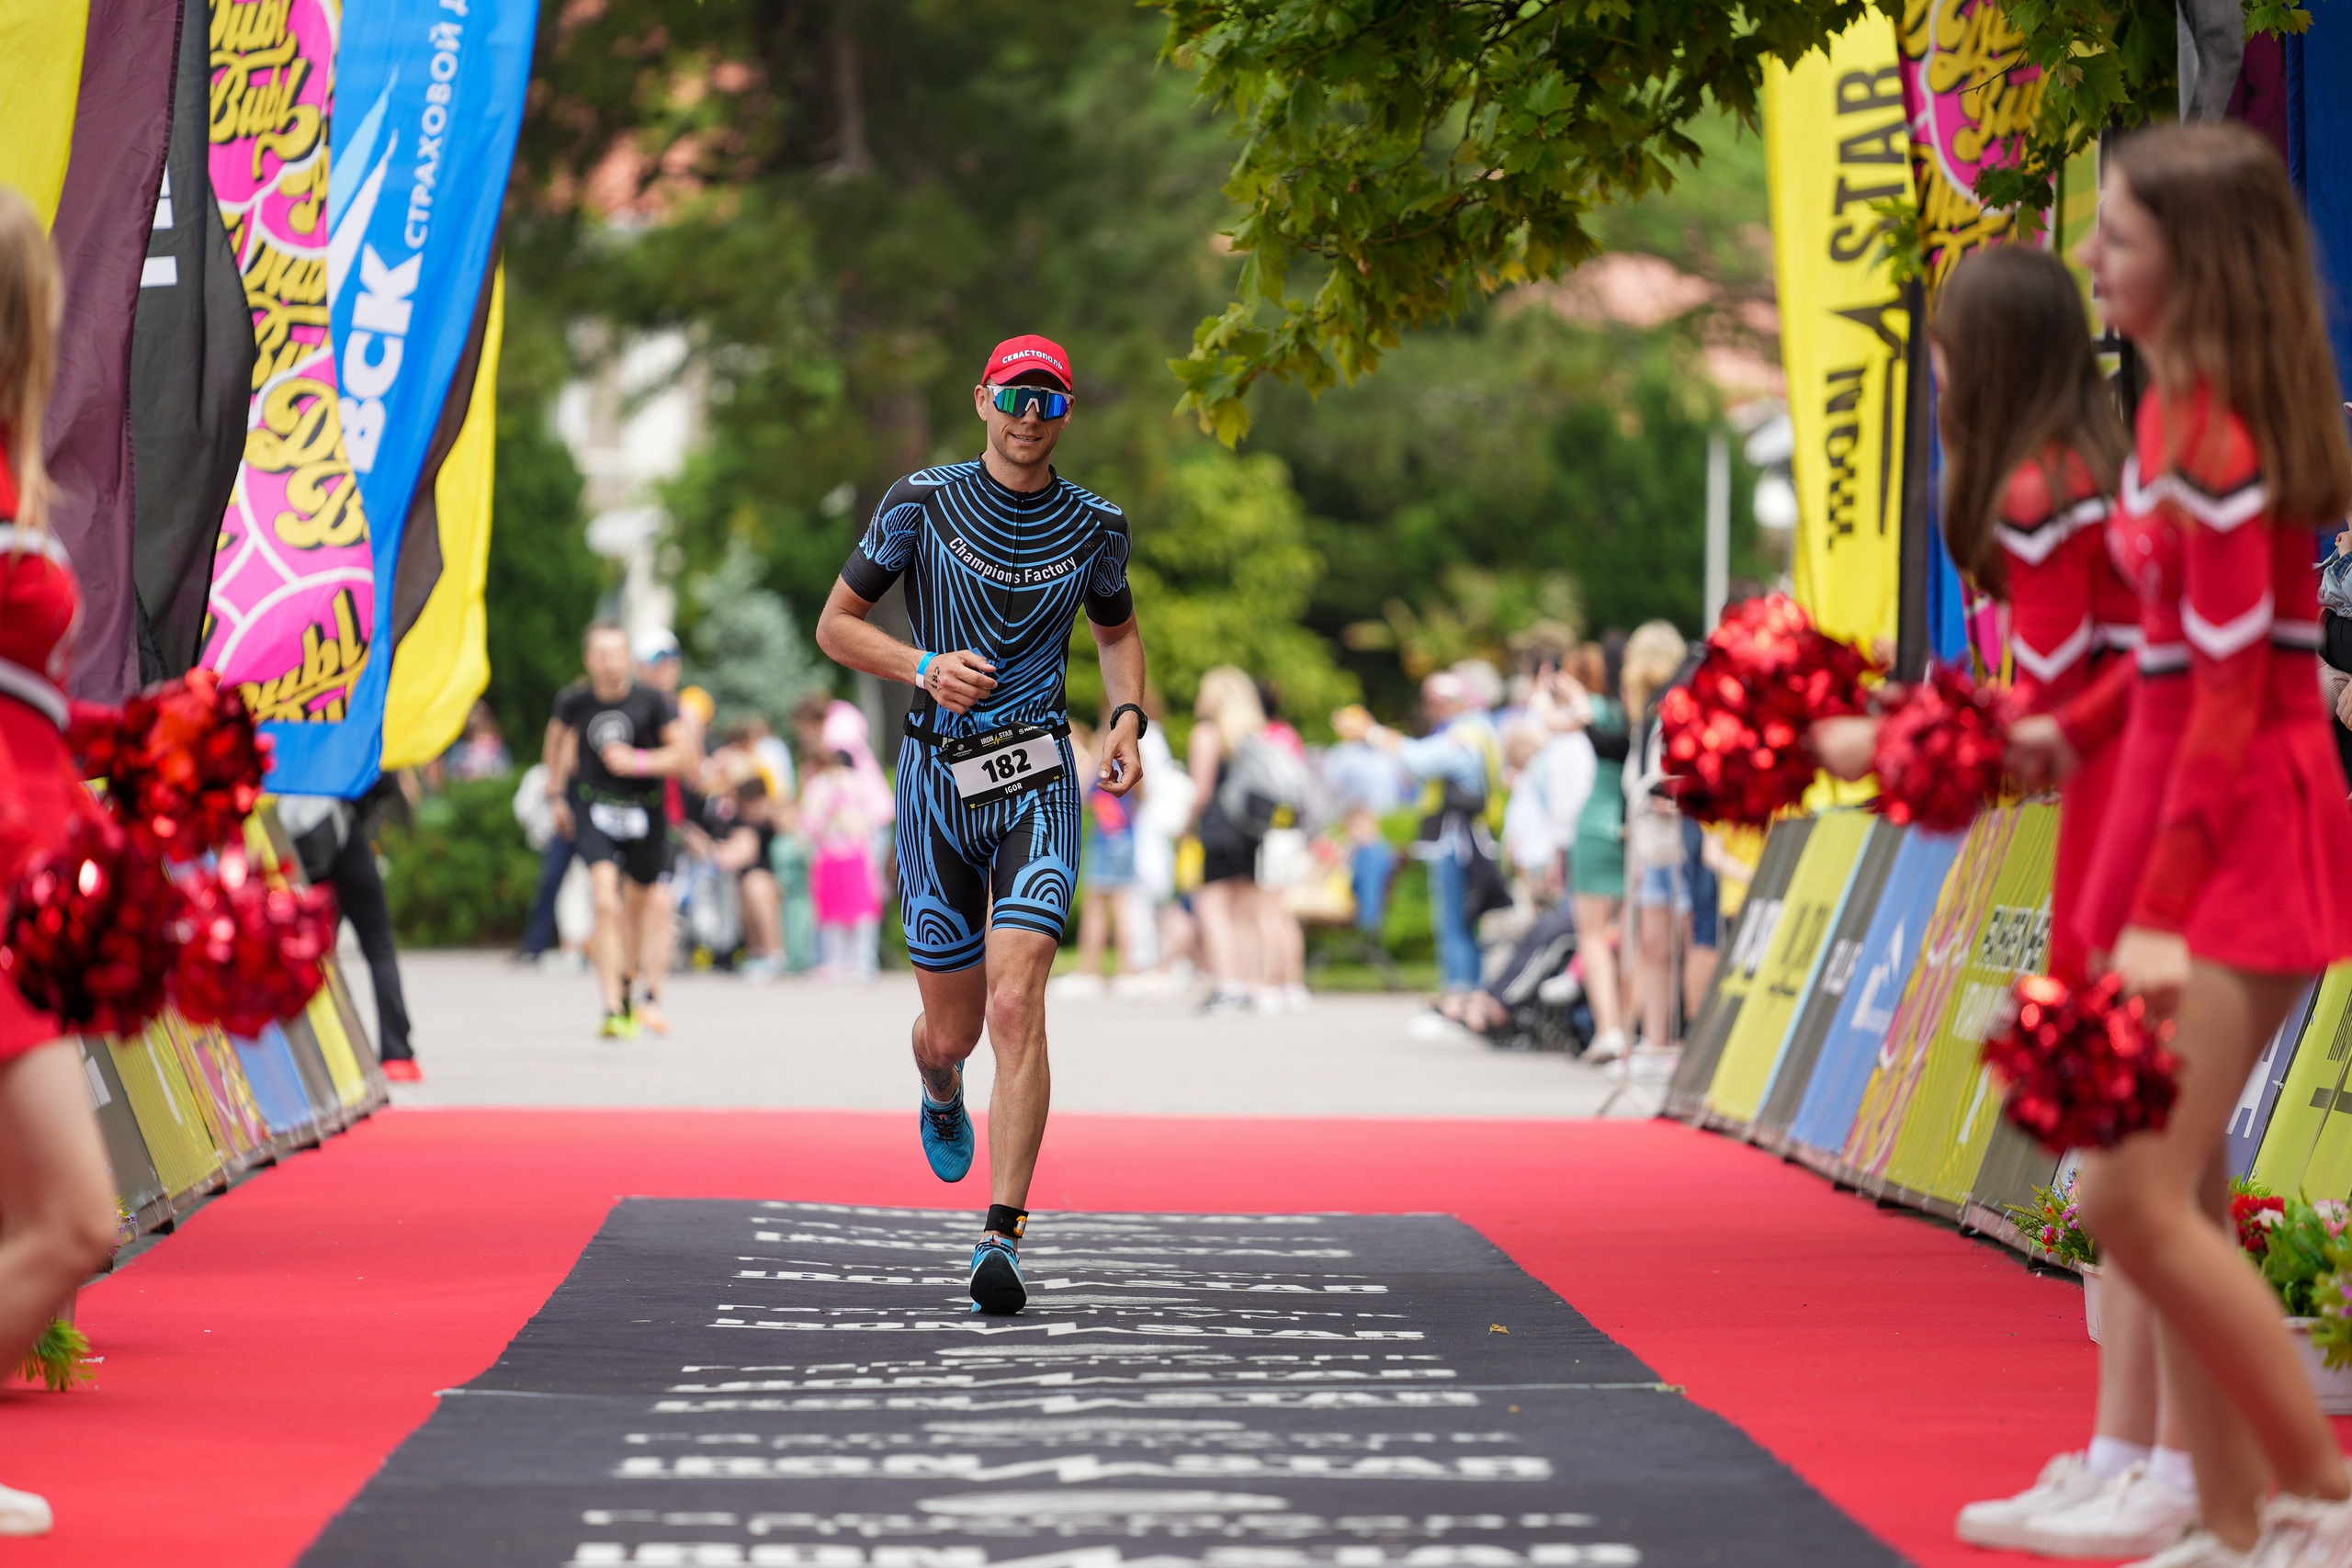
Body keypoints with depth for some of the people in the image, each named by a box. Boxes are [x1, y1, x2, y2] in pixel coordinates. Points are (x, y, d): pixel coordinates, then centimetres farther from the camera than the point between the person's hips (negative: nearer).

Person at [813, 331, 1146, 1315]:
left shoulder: (1093, 527, 4)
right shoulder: (923, 502, -2)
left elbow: (1118, 632, 22)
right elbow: (835, 624, 4)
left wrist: (1127, 718, 3)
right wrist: (925, 664, -14)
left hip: (1036, 783, 0)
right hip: (938, 781, 0)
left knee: (1015, 1004, -19)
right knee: (950, 1031, 7)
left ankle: (1002, 1235, -20)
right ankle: (941, 1100, 47)